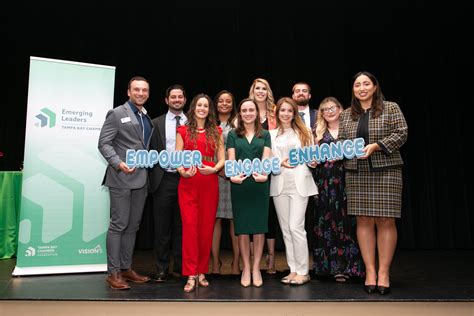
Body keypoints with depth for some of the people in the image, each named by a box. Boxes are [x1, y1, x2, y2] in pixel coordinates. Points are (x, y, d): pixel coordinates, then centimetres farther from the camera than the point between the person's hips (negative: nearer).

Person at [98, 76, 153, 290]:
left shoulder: (147, 118, 17)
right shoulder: (117, 114, -2)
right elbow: (104, 143, -8)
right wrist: (119, 163, -20)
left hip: (141, 179, 7)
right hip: (121, 178, -6)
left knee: (133, 226, 11)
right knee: (118, 225, -3)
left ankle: (126, 268, 21)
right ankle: (113, 272, 6)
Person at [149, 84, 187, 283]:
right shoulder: (156, 123, 6)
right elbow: (151, 151, 4)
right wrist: (153, 177, -2)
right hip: (164, 179, 0)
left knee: (182, 225, 8)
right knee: (162, 227, 5)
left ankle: (180, 267, 20)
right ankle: (162, 269, 16)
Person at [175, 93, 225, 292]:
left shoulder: (216, 131, 13)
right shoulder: (183, 131, 10)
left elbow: (222, 159, 9)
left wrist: (214, 169, -12)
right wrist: (183, 171, -17)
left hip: (209, 184, 2)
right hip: (188, 184, -1)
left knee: (206, 228, 3)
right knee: (190, 226, -8)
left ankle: (202, 272, 15)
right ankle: (191, 275, -1)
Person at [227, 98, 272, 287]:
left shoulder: (265, 135, 11)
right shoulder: (233, 135, 11)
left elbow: (266, 158, -1)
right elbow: (231, 159, 0)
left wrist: (264, 173, -21)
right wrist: (233, 175, -20)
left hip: (260, 184, 0)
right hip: (239, 185, 0)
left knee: (259, 226, 2)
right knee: (242, 227, 4)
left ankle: (256, 268, 14)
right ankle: (246, 268, 16)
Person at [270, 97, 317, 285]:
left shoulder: (304, 132, 10)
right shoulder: (271, 134, 12)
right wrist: (280, 163, -13)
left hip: (299, 183, -3)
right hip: (279, 184, 3)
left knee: (296, 227, -10)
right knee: (286, 229, 6)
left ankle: (303, 271, 2)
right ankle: (293, 269, 16)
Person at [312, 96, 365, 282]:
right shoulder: (318, 132, 15)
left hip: (345, 180, -2)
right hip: (324, 182, 2)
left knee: (345, 221, -3)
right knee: (326, 222, 2)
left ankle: (345, 266, 4)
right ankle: (330, 265, 11)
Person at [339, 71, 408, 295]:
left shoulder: (390, 108, 4)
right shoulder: (346, 115, 14)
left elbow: (401, 133, -3)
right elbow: (341, 141, 15)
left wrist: (376, 146, -14)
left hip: (385, 171, -3)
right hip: (356, 173, 3)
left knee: (385, 220, -2)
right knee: (364, 221, 2)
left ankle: (383, 272, 7)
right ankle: (370, 270, 10)